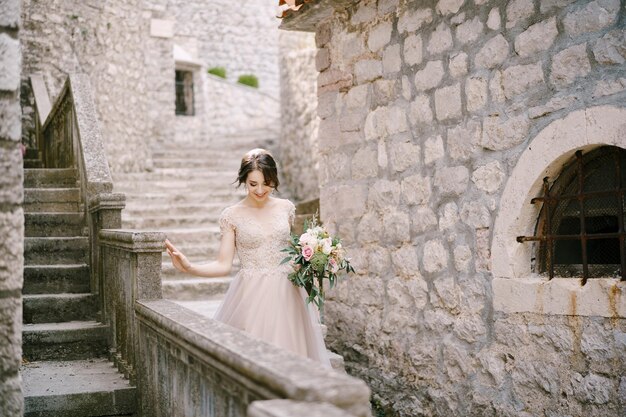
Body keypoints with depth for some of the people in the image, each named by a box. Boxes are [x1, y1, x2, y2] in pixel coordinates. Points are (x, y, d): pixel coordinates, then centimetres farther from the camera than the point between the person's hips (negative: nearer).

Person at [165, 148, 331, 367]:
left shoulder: (286, 208, 5)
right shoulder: (232, 215, -3)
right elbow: (224, 265, -6)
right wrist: (189, 267, -20)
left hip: (286, 294, 3)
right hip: (251, 297, -2)